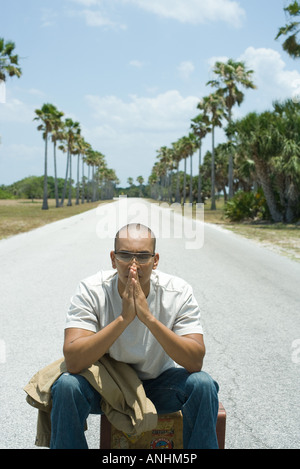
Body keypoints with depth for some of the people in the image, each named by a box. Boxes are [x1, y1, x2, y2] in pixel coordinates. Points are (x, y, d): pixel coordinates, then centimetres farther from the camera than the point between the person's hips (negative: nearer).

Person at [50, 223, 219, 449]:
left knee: (202, 384, -27)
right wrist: (123, 318, -38)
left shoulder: (179, 292, -18)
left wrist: (148, 317, -38)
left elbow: (196, 362, -27)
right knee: (67, 385, -29)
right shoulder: (91, 291, -20)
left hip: (159, 384, 1)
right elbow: (73, 361, -30)